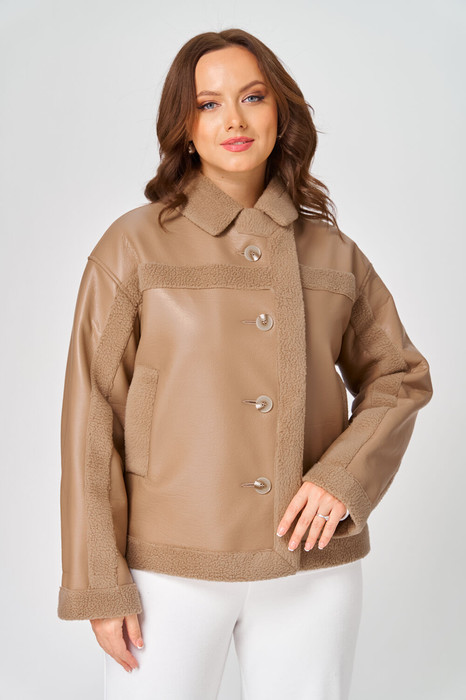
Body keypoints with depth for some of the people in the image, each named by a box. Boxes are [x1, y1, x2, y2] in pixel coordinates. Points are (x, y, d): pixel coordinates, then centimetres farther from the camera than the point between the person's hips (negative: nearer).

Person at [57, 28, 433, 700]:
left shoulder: (331, 252, 5)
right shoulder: (135, 245, -3)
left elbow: (399, 375, 13)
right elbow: (92, 416, -4)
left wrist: (346, 475, -5)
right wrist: (99, 585, -7)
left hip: (314, 568, 3)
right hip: (173, 567, -2)